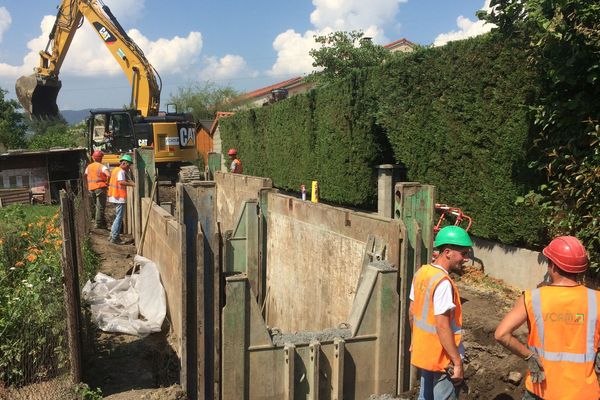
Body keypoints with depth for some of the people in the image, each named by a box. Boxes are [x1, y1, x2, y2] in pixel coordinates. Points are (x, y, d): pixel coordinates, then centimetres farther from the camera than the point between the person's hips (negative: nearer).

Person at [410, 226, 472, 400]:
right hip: (442, 358, -9)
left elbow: (412, 311, 10)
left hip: (423, 351, 9)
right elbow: (442, 326, -27)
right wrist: (457, 362, -21)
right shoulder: (443, 282, -25)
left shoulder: (421, 272, 1)